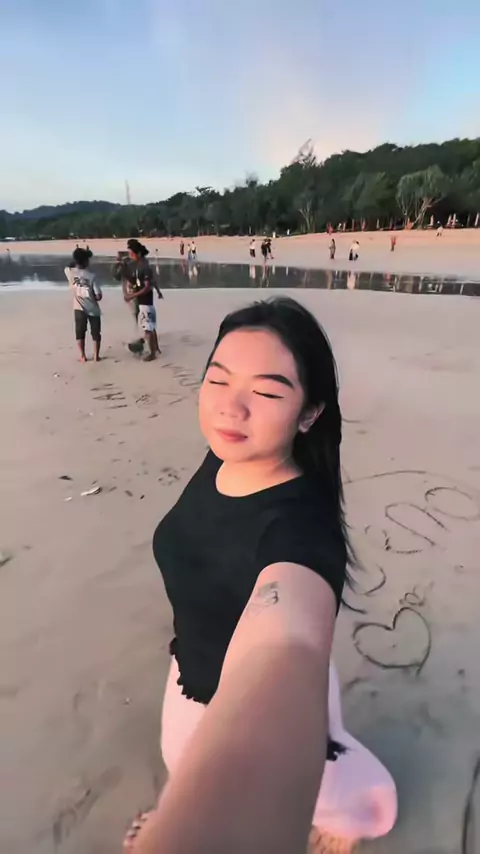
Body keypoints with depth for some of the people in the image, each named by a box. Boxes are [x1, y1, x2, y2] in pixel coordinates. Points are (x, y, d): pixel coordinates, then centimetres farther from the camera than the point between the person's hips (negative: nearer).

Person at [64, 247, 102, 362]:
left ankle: (82, 356, 17)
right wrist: (92, 298, 6)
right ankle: (96, 355, 17)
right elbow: (99, 296, -15)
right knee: (96, 333, 12)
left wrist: (76, 259, 15)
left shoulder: (69, 272, -6)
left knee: (80, 333, 14)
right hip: (93, 309, -2)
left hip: (79, 308, 2)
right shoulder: (91, 276, -14)